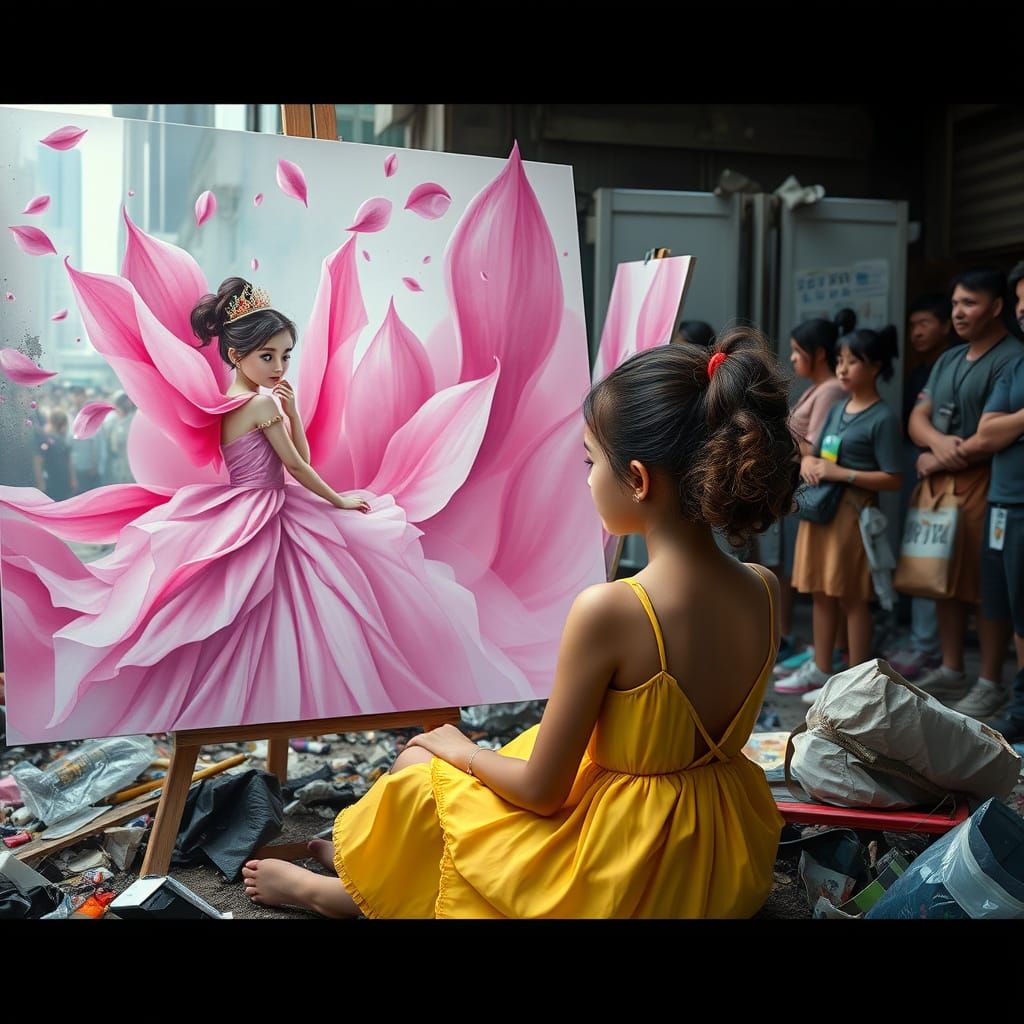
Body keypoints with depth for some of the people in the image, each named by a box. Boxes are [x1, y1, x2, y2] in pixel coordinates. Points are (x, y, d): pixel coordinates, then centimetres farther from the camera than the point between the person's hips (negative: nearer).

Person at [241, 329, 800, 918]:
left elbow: (541, 792, -19)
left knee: (418, 766, 15)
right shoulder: (765, 591, -9)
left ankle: (339, 889, 44)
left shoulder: (607, 609, -29)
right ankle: (352, 859, 46)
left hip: (621, 881, -7)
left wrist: (461, 751, 1)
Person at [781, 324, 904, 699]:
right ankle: (821, 670, 24)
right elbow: (816, 454, 21)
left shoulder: (883, 418, -11)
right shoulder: (836, 408, 12)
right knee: (822, 592, 13)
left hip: (853, 512, -8)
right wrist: (808, 461, -3)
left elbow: (893, 479, -15)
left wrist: (841, 473, -20)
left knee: (853, 597, -1)